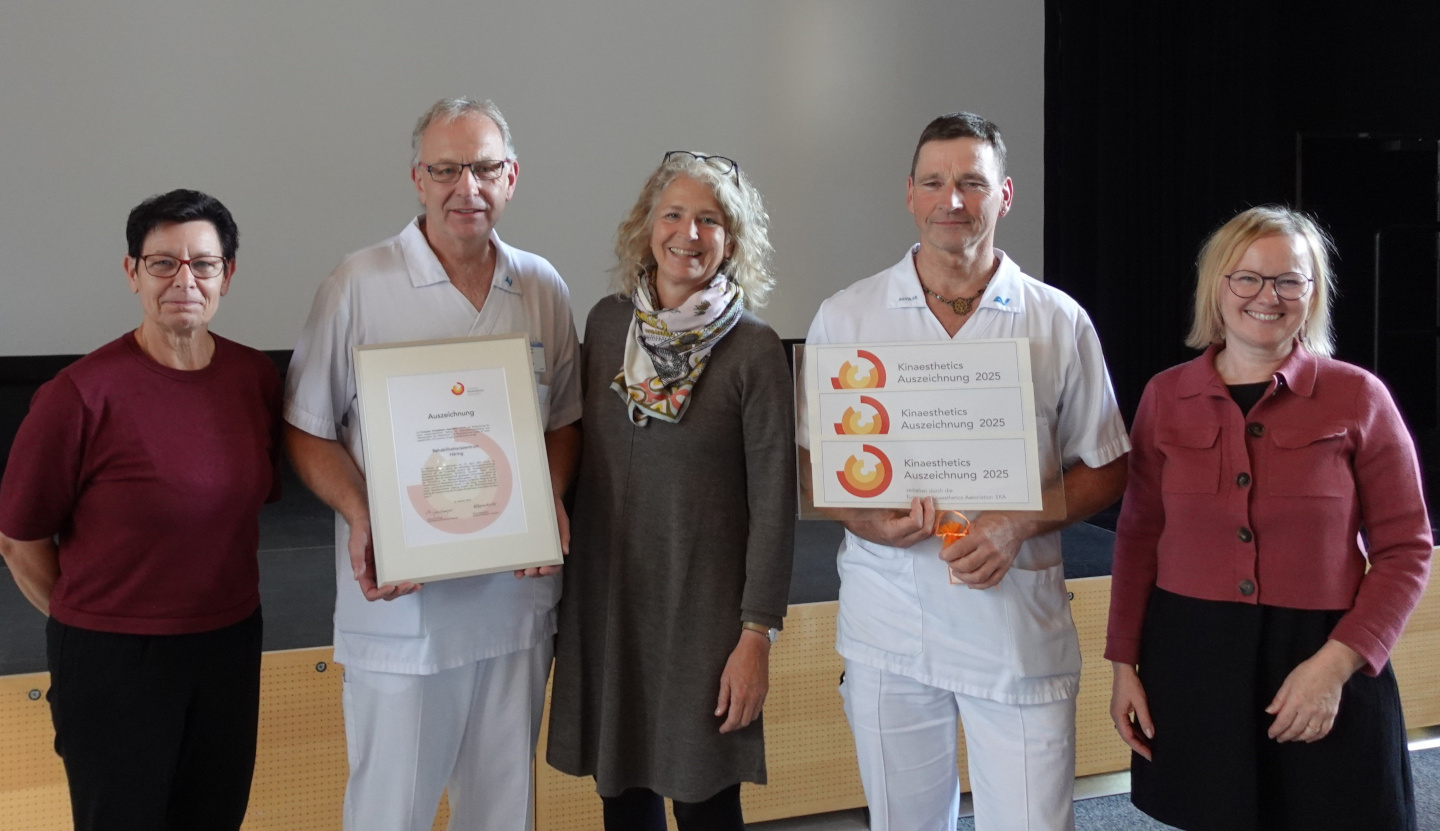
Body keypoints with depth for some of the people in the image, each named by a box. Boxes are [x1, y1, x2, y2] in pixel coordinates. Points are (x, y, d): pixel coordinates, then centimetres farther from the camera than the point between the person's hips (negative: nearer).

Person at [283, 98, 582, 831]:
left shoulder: (543, 288, 6)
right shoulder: (360, 285, -7)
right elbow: (306, 429, -3)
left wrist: (552, 499, -4)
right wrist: (358, 516, -19)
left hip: (516, 594, 4)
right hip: (398, 599, -4)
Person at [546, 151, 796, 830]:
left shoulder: (755, 351, -9)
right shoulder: (607, 323, 4)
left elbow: (773, 502, -8)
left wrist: (757, 634, -11)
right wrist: (568, 585, 12)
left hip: (704, 607, -4)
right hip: (606, 598, 4)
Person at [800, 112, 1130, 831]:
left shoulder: (1060, 322, 3)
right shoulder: (844, 318, 4)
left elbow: (1105, 468, 6)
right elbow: (807, 460, 9)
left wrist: (1019, 524, -12)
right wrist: (863, 518, -12)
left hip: (1016, 623, -1)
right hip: (887, 623, 1)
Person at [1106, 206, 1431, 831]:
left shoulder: (1358, 398, -3)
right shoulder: (1166, 396, 4)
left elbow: (1405, 549, -4)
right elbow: (1139, 538, 9)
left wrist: (1337, 662, -14)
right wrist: (1124, 662, 4)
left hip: (1323, 666, -2)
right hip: (1192, 663, 2)